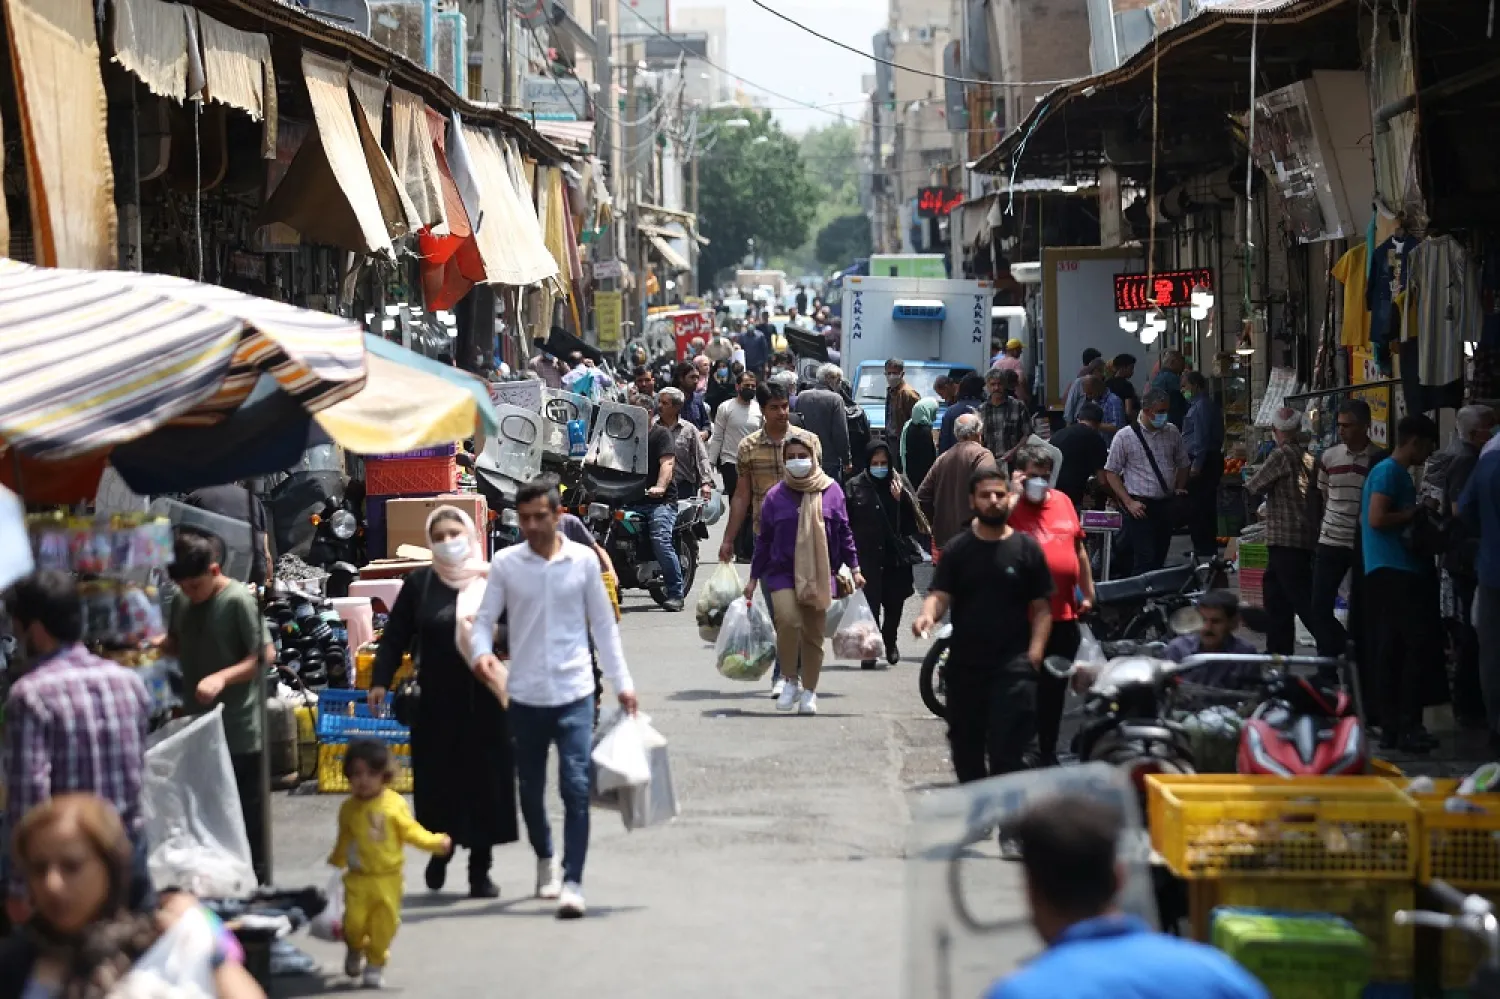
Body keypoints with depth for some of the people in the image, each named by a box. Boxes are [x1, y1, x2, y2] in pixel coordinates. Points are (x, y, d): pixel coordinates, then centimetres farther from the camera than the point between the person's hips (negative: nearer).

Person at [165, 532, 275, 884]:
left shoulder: (239, 601, -15)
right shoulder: (182, 601, 6)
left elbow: (265, 655, -17)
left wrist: (222, 677, -28)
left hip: (238, 729, -7)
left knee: (246, 812, 2)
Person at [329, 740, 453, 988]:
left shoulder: (394, 804, -5)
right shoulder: (349, 808, 1)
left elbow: (411, 831, -1)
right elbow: (343, 843, 12)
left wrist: (436, 842, -13)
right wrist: (335, 866, 14)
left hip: (388, 878, -1)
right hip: (358, 878, 1)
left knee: (384, 923, 2)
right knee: (354, 922, -5)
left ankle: (375, 964, 20)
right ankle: (356, 949, 28)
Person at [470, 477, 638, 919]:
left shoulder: (583, 560, 1)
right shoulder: (505, 564, 1)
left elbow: (603, 624, 7)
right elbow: (484, 618, 2)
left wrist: (622, 682, 4)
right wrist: (482, 652, -20)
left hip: (574, 693, -2)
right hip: (525, 695, 2)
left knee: (576, 786, -12)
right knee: (530, 787, 13)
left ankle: (572, 882, -12)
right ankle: (545, 859, 38)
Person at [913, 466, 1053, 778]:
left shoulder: (1026, 548, 4)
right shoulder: (957, 549, 8)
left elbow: (1042, 607, 3)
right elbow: (940, 594, -1)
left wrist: (1034, 652, -10)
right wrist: (927, 615, -25)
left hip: (1012, 663, -3)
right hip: (964, 663, 3)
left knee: (1011, 747, -13)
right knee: (965, 741, 12)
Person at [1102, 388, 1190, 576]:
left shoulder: (1172, 433, 6)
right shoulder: (1125, 436, -6)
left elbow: (1182, 464, 21)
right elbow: (1111, 473, -3)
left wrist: (1179, 489, 9)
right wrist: (1129, 503, -10)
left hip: (1166, 505, 5)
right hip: (1140, 507, -5)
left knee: (1159, 560, 9)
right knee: (1145, 561, -12)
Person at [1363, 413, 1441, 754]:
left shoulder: (1398, 473, 19)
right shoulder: (1390, 472, -11)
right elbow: (1377, 518, -20)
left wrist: (1417, 515, 16)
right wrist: (1414, 514, -10)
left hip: (1395, 572, 10)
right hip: (1394, 571, -10)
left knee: (1393, 650, 9)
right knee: (1420, 646, -12)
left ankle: (1392, 728, 11)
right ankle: (1407, 727, -13)